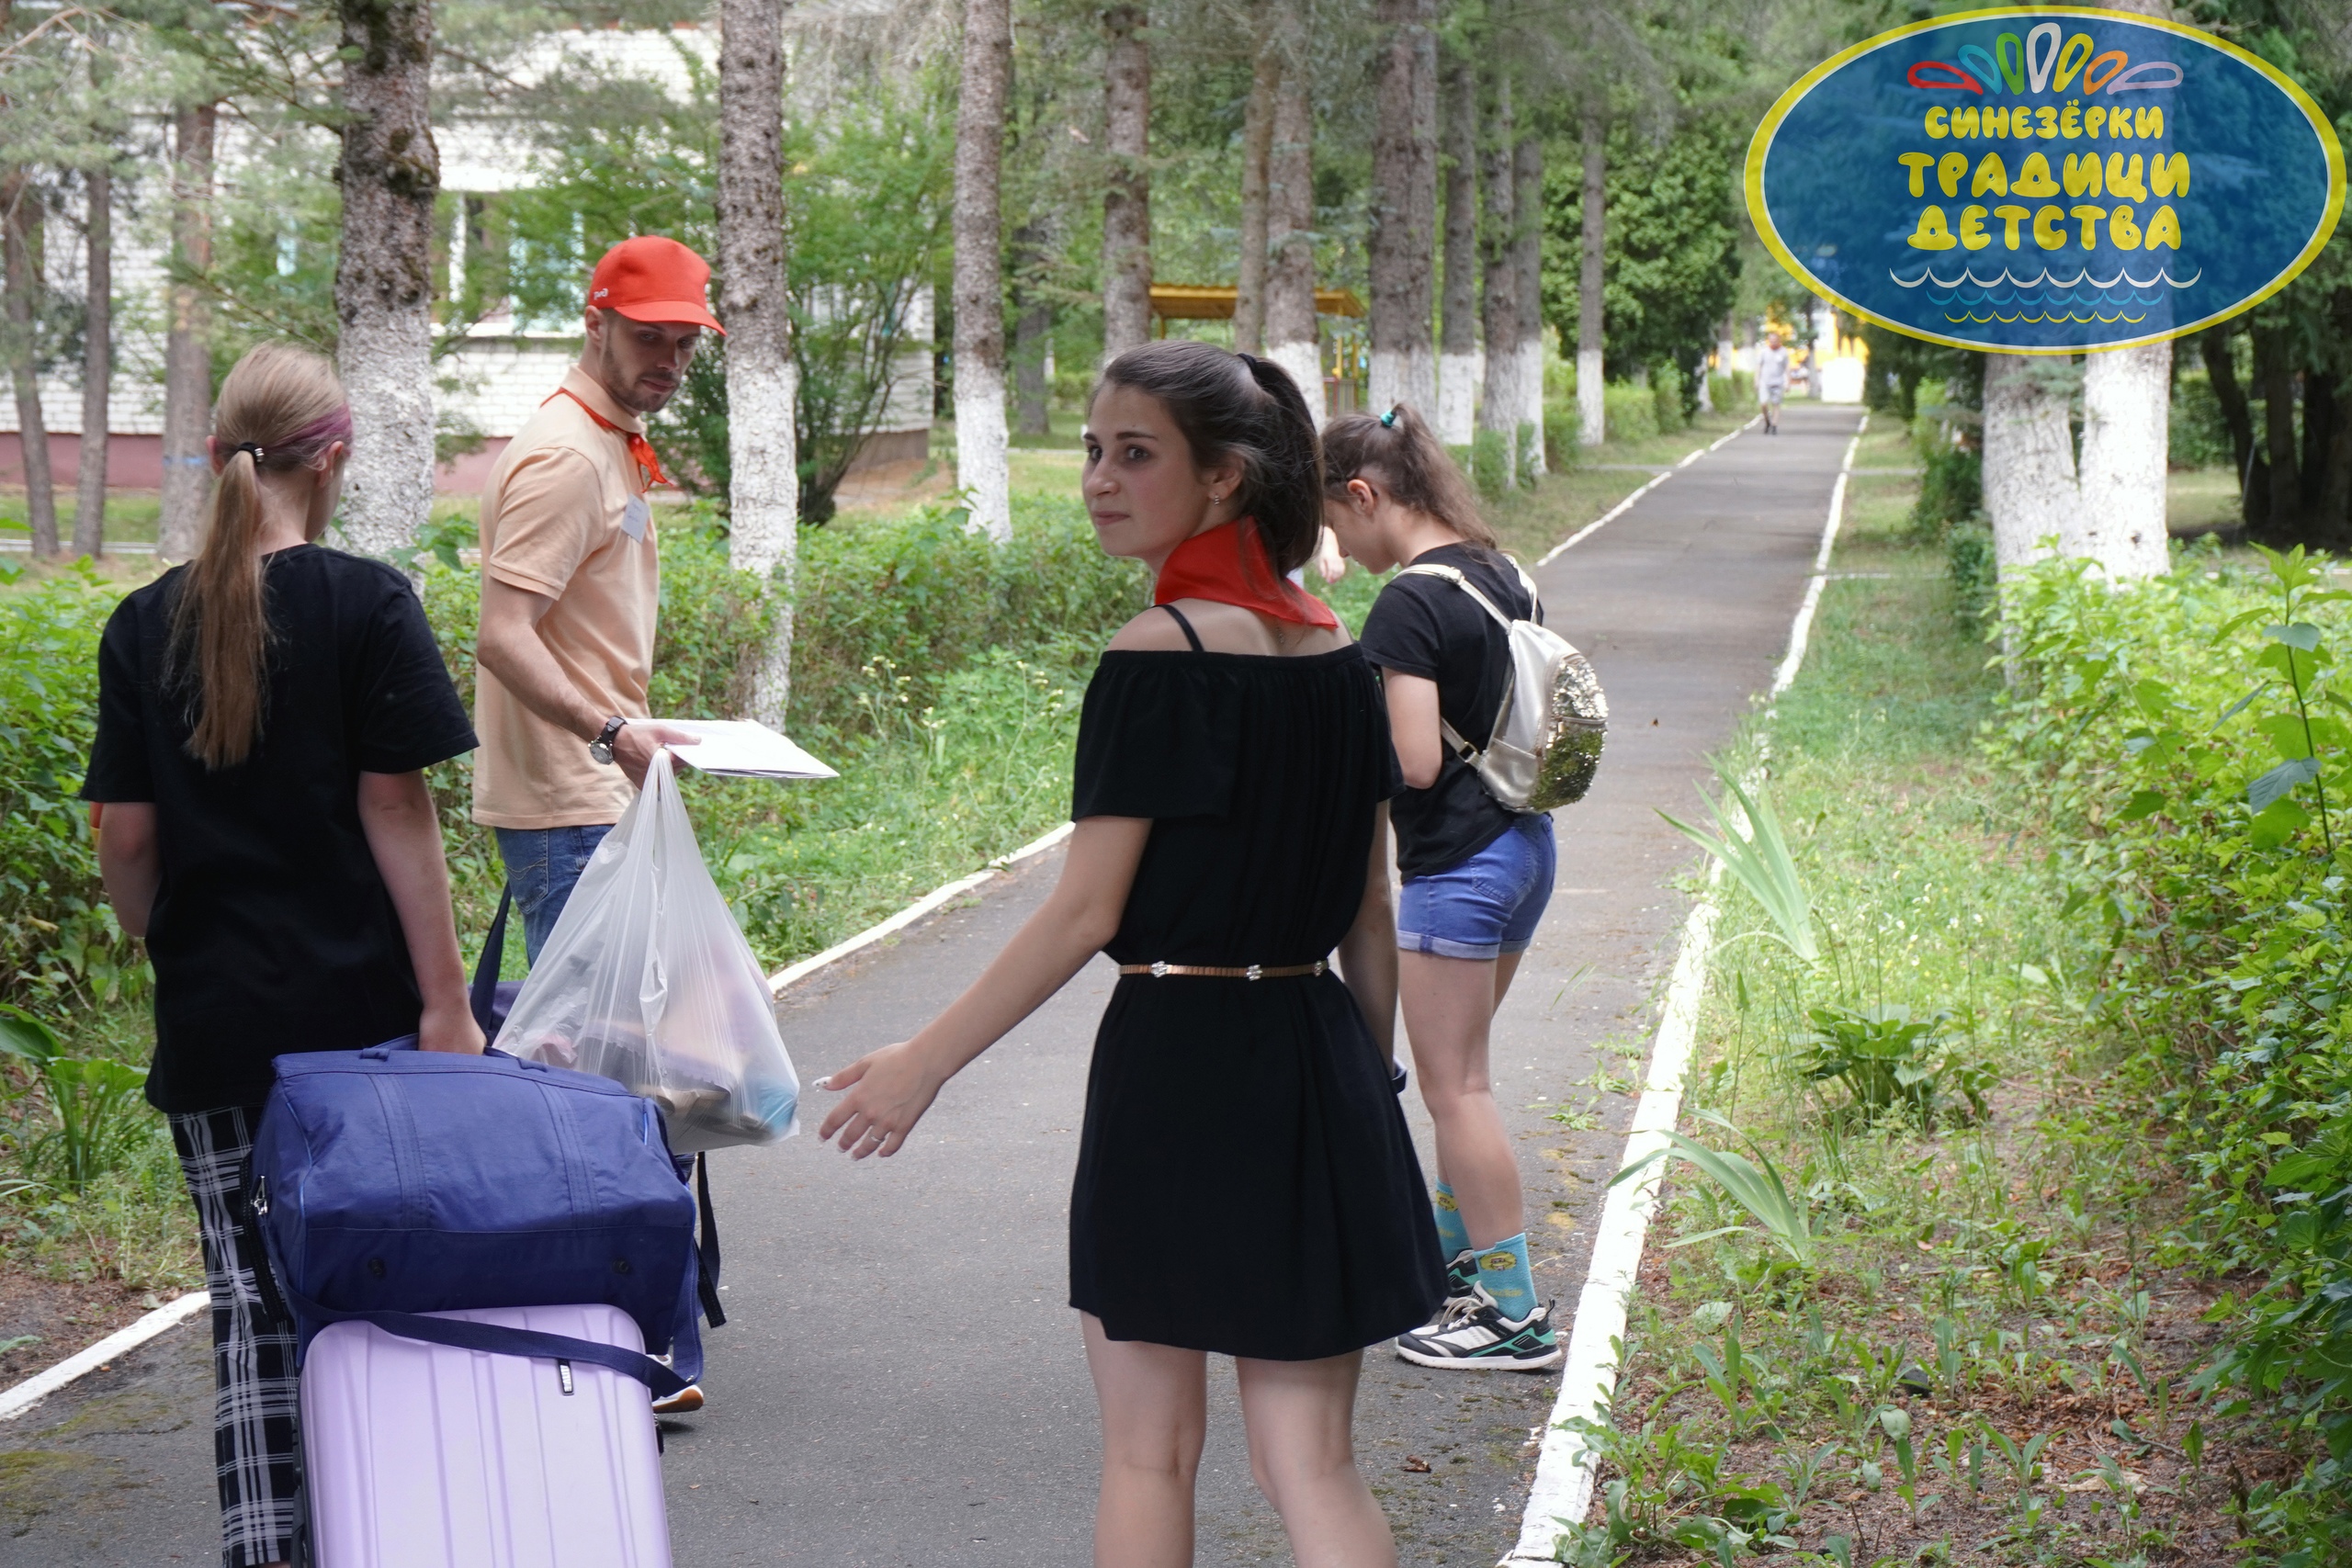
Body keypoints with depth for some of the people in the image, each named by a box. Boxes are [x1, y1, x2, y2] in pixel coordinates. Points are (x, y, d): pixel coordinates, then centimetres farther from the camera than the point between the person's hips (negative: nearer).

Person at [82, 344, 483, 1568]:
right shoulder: (364, 604, -6)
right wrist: (445, 997, -6)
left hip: (210, 1016, 3)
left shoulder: (145, 622, 3)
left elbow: (123, 836, 3)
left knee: (247, 1295, 6)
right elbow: (396, 808, -8)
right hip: (356, 1005, -2)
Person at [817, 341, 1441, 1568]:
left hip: (1175, 1064, -6)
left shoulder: (1157, 659, -13)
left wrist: (921, 1063, -8)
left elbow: (1085, 915, -14)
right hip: (1321, 1065, 6)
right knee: (1310, 1465, 8)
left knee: (1148, 1451, 10)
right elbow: (1371, 919, 12)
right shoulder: (1334, 651, 7)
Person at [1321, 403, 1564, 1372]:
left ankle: (1515, 1313, 3)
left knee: (1455, 1087, 0)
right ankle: (1456, 1256, 34)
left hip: (1457, 863, -9)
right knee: (1460, 1072, 21)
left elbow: (1413, 763, -23)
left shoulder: (1408, 605, -19)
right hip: (1526, 840, 9)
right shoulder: (1499, 574, 8)